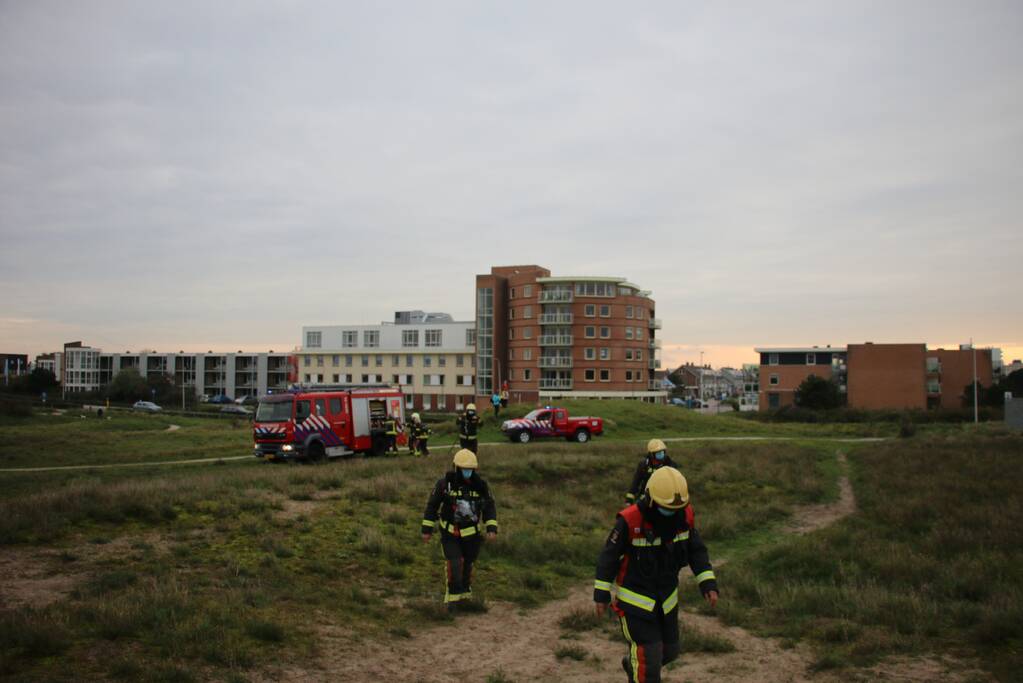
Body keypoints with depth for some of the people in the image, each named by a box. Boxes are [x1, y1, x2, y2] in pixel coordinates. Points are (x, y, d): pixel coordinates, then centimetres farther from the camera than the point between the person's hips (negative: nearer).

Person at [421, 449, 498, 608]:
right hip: (449, 532, -2)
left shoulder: (480, 485, -11)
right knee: (454, 564, -15)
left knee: (466, 565, 14)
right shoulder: (444, 483, -16)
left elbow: (490, 507, -2)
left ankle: (465, 592, 36)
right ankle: (453, 596, 2)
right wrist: (427, 529, -4)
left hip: (471, 533, 2)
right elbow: (432, 505, -6)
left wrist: (492, 528, -16)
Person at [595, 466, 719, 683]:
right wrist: (601, 595, -9)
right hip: (635, 598, -6)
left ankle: (633, 665, 50)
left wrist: (709, 585, -10)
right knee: (649, 661, -3)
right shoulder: (630, 519, -27)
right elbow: (609, 555, -15)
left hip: (665, 596, 6)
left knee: (667, 651, 19)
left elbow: (696, 550, 0)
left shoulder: (684, 514, -12)